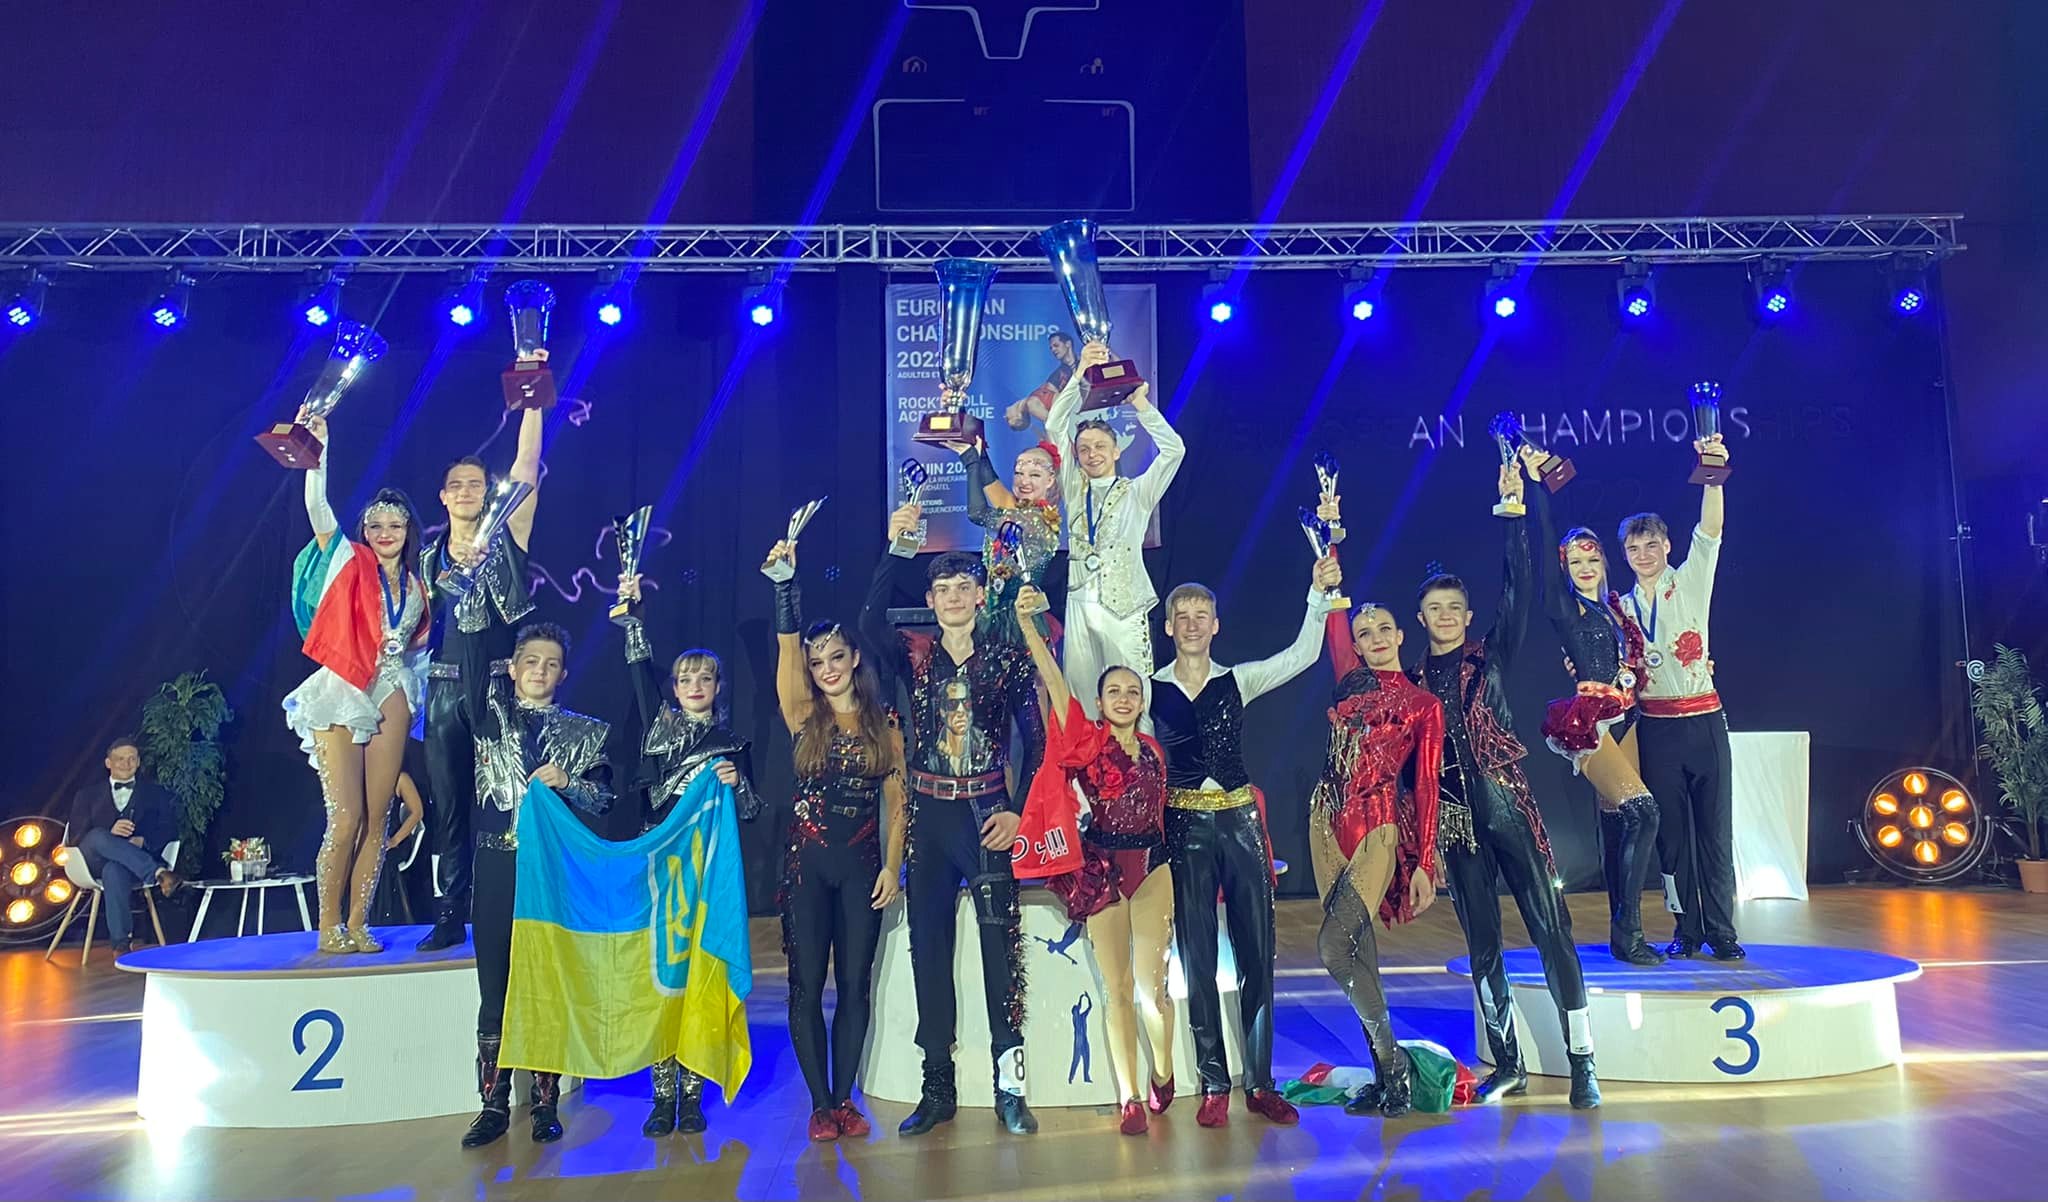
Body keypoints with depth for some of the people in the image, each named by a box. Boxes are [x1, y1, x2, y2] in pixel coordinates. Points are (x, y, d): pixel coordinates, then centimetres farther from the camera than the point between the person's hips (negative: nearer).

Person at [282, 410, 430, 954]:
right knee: (346, 818, -8)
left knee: (377, 819, 2)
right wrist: (318, 452, -21)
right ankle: (328, 926, 4)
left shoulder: (415, 584, 13)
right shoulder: (351, 563, 2)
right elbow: (317, 511, -13)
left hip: (390, 699, 4)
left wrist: (400, 648, 0)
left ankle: (358, 924, 10)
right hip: (341, 696, -4)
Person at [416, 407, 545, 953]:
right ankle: (450, 916, 12)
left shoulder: (507, 537, 4)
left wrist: (531, 399, -8)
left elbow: (527, 466, -4)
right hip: (446, 687, 3)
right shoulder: (429, 559, 14)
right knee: (448, 801, 5)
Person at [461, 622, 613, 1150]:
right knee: (494, 988, 4)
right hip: (497, 866, 1)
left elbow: (604, 801, 4)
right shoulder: (491, 713, 11)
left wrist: (568, 783, -12)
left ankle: (546, 1103, 11)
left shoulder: (584, 733, 9)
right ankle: (494, 1103, 11)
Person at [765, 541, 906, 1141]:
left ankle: (846, 1098, 13)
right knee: (807, 984, 0)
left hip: (862, 862, 1)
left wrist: (892, 865, -4)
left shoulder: (884, 722, 6)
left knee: (855, 982, 3)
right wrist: (785, 582, -24)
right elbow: (787, 647, -12)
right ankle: (821, 1104, 9)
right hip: (807, 860, 0)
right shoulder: (805, 715, 3)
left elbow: (896, 800, 5)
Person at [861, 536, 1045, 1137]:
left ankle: (1010, 1084, 1)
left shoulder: (1009, 660, 2)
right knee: (928, 945, 4)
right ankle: (937, 1088, 13)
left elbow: (1036, 741, 2)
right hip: (928, 814, 2)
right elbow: (870, 622, -14)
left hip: (986, 814, -2)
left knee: (1001, 943, -7)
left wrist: (1018, 811, -7)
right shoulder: (914, 654, 6)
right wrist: (892, 548, -19)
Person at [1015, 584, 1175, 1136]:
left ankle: (1162, 1075, 23)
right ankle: (1129, 1099, 6)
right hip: (1102, 867, -2)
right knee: (1117, 987, 1)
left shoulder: (1154, 750, 10)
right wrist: (1026, 623, -25)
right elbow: (1054, 682, -14)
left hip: (1153, 866, 2)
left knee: (1152, 982, 0)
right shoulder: (1087, 741, -2)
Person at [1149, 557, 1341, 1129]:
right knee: (1198, 958, 2)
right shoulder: (1151, 690, 4)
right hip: (1183, 827, -1)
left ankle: (1261, 1083, 13)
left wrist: (1319, 596, -16)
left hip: (1240, 822, 1)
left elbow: (1301, 655, -6)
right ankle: (1214, 1086, 11)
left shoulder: (1238, 681, 5)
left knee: (1256, 953, 3)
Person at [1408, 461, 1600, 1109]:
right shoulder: (1411, 679, 9)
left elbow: (1518, 589, -5)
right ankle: (1507, 1065, 17)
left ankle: (1581, 1061, 1)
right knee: (1481, 941, 7)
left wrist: (1513, 511, -11)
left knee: (1550, 926, -5)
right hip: (1452, 814, 2)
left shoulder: (1490, 655, 4)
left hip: (1506, 802, -2)